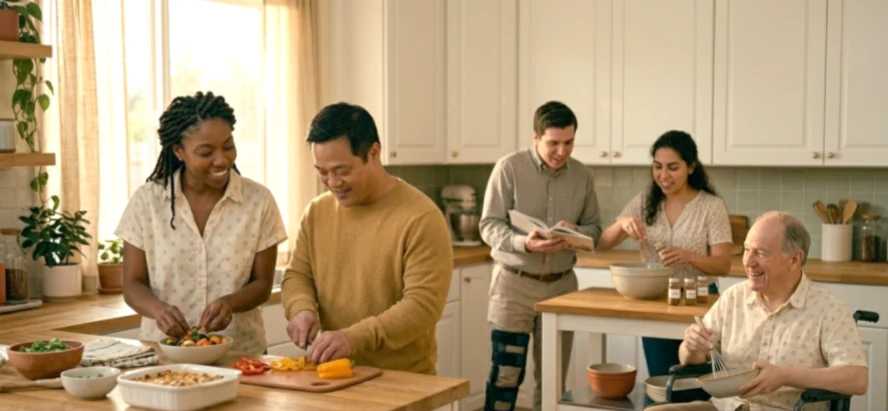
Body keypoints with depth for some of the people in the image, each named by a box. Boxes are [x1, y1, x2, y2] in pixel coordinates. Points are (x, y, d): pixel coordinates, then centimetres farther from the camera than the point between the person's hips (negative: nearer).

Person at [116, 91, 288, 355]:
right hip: (163, 351, 0)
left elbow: (262, 283, 4)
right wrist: (158, 308, -18)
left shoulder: (259, 201, 0)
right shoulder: (146, 201, 0)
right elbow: (133, 285, 3)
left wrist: (230, 303, -16)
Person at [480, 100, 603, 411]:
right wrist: (524, 243, -30)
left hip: (561, 284, 4)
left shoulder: (582, 175, 3)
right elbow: (490, 226, -12)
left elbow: (594, 228, 8)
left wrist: (576, 231, -15)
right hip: (515, 282, -4)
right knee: (506, 372, -4)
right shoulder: (509, 167, -10)